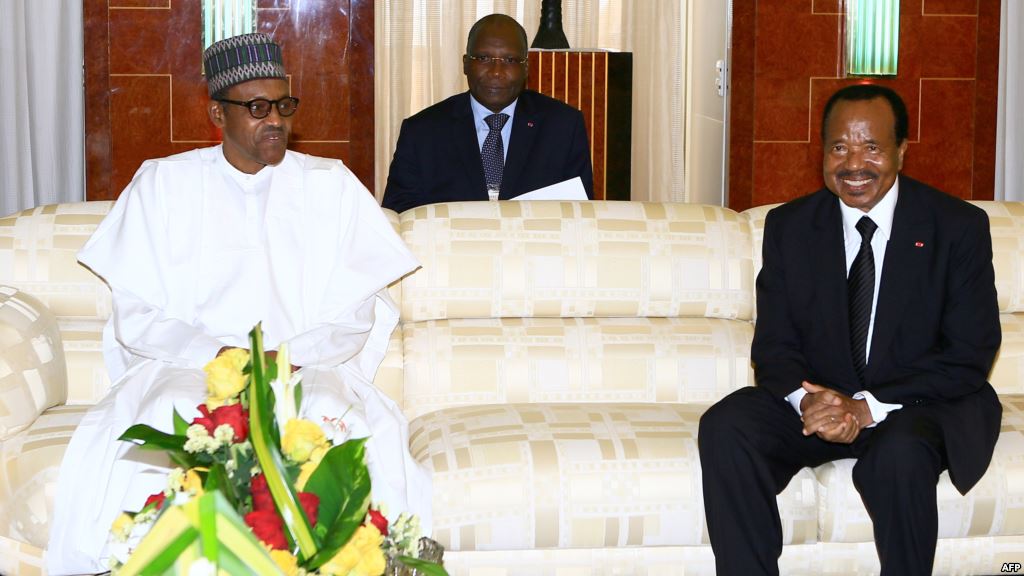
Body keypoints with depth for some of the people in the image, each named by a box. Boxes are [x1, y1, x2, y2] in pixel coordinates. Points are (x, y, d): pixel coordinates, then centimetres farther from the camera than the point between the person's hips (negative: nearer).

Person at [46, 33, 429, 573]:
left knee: (335, 415, -33)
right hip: (182, 368, 0)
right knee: (169, 415, -34)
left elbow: (355, 314, 4)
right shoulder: (163, 183, 8)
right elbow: (136, 316, 2)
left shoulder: (331, 185, 10)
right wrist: (216, 355, -15)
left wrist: (290, 358, -15)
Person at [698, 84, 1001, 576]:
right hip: (819, 396, 3)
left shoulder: (960, 226, -5)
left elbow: (970, 355, -9)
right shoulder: (789, 226, 3)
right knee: (725, 428, -24)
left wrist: (869, 406, -22)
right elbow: (774, 345, 2)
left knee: (900, 453, -36)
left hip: (923, 405, -3)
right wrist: (805, 400, -22)